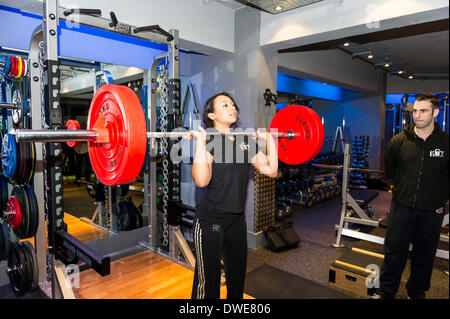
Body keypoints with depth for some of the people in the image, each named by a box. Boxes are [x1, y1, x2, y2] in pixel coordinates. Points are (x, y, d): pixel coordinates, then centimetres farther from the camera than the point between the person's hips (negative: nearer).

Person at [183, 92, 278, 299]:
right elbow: (202, 180, -30)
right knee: (208, 278, 9)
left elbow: (271, 171, 1)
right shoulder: (208, 141, -14)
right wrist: (200, 140, -30)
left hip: (237, 218, 6)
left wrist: (269, 139, 3)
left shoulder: (245, 141, 6)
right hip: (210, 220, -6)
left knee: (237, 274, 23)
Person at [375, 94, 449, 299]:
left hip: (431, 211, 1)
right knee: (394, 252, 8)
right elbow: (390, 169, 12)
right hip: (402, 207, 0)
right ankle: (385, 292, 24)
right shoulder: (399, 140, -4)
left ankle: (417, 292, 37)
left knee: (424, 255, 16)